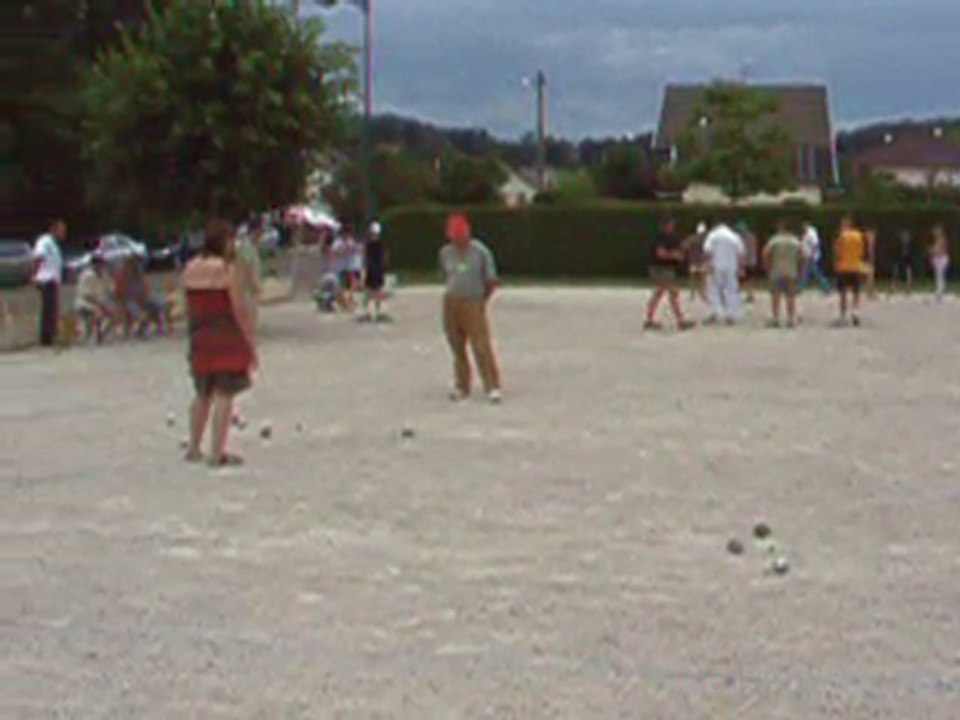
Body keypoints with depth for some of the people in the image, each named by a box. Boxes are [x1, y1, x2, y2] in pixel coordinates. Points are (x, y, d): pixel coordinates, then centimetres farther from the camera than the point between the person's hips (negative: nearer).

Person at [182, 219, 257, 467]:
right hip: (227, 339, -6)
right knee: (224, 395, -1)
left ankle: (193, 448, 25)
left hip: (199, 338, 6)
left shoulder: (190, 269, 6)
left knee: (203, 395, 19)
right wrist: (251, 344, -7)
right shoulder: (227, 269, -13)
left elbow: (189, 308, 10)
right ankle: (217, 453, -2)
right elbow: (240, 310, -13)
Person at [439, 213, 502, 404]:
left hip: (474, 304, -4)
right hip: (451, 303, 4)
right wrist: (453, 292, 12)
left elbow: (492, 281, 1)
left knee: (482, 347, -10)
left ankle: (493, 388, -6)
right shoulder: (445, 252, 5)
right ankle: (461, 387, 18)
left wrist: (483, 300, 3)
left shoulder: (480, 251, -5)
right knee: (457, 347, 8)